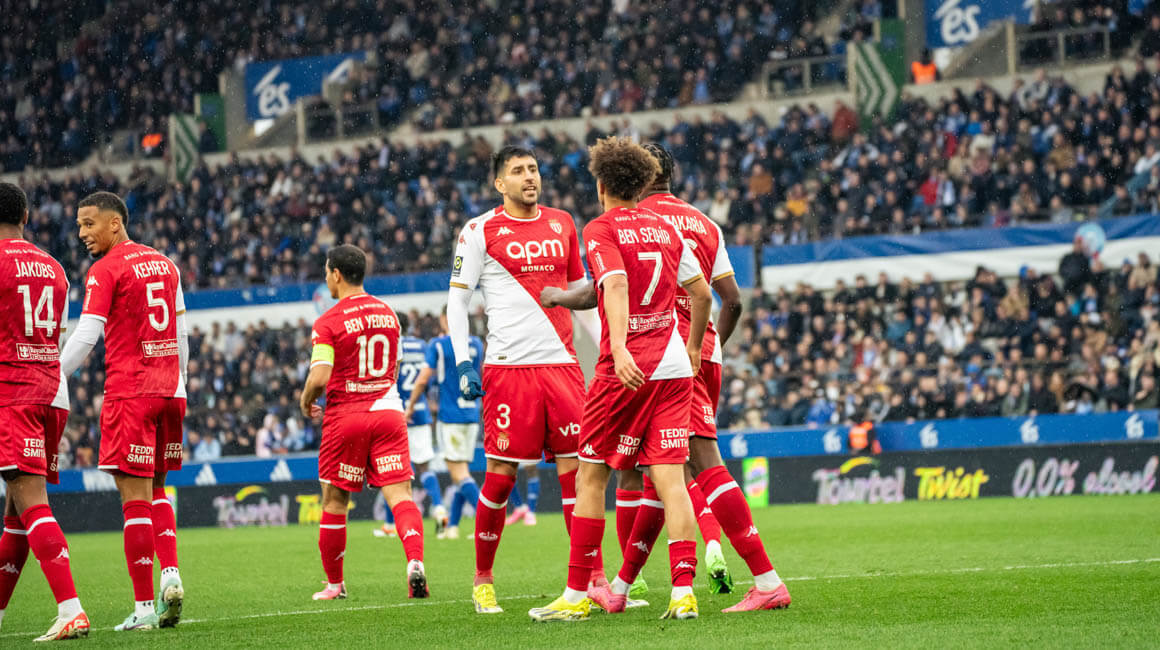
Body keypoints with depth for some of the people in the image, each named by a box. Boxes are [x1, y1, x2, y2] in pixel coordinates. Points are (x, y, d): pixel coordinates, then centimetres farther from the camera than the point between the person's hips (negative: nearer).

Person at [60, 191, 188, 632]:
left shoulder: (105, 271, -7)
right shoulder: (165, 264, 14)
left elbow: (84, 337, -13)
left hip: (129, 393, -7)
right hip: (168, 389, 7)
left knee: (135, 495, -5)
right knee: (156, 490, 18)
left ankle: (144, 607, -5)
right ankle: (171, 573, -2)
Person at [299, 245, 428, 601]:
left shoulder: (328, 322, -9)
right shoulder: (388, 314, 11)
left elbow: (320, 377, -17)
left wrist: (306, 401, 3)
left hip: (346, 417, -4)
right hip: (388, 411, 4)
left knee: (335, 501, 10)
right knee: (399, 493, -5)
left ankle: (335, 584, 20)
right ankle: (415, 561, -30)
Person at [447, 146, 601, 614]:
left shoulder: (562, 224, 14)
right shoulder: (480, 231, 1)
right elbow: (457, 299, 1)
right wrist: (462, 362, -9)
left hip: (562, 363, 4)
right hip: (509, 366, -4)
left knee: (577, 469, -1)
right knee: (501, 474, -2)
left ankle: (594, 578, 2)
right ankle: (483, 579, 12)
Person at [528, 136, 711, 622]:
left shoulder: (601, 230, -4)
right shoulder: (665, 229, 14)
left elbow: (616, 286, -21)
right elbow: (701, 293, 15)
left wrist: (619, 348, -33)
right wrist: (693, 349, 29)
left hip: (627, 368, -5)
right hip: (675, 366, 5)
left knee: (591, 476, 5)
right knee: (670, 478, 1)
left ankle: (577, 595, 7)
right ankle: (683, 591, -11)